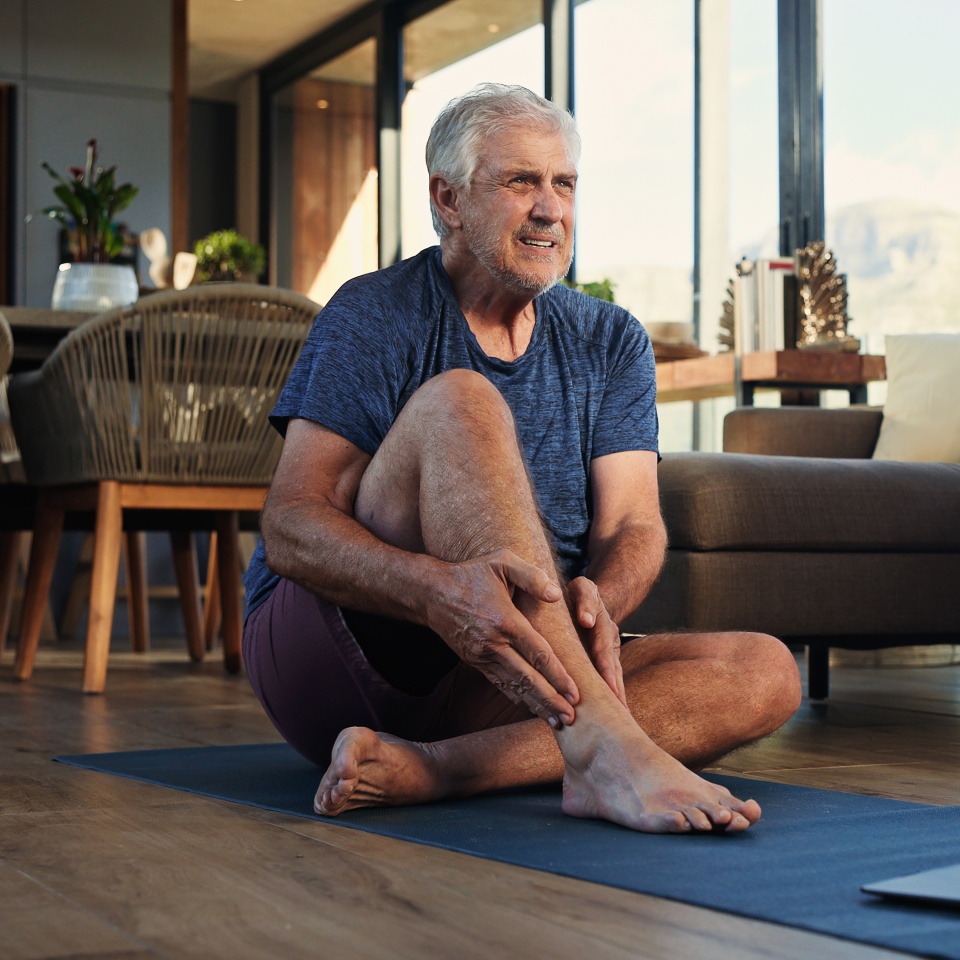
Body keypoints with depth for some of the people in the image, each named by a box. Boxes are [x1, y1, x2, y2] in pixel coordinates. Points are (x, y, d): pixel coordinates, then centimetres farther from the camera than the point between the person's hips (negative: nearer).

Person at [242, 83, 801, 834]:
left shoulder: (610, 342, 11)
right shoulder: (376, 319, -4)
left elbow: (634, 526, -1)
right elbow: (290, 527, -16)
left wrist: (594, 603, -27)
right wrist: (439, 589, -37)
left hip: (503, 682, 5)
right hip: (330, 649, -4)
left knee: (765, 674, -19)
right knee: (458, 403, -27)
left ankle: (425, 768, -34)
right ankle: (605, 749, -42)